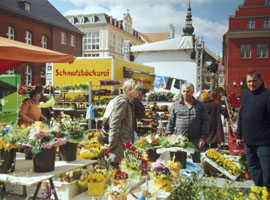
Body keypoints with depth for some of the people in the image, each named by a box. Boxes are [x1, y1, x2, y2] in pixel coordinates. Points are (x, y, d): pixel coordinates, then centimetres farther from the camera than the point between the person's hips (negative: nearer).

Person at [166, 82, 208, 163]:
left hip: (195, 139, -1)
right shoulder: (175, 105, 8)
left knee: (196, 161, 6)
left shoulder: (200, 105, 6)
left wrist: (203, 138, -4)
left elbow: (204, 122, 3)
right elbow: (171, 122, 9)